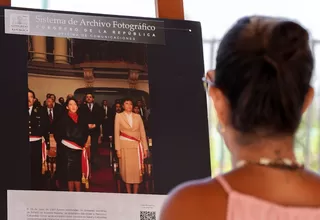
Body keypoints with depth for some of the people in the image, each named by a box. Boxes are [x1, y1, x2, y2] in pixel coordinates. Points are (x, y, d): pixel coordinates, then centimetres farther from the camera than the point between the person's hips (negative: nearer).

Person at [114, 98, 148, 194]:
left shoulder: (138, 117, 11)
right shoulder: (119, 116, 5)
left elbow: (142, 133, 10)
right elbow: (116, 133, 2)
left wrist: (145, 148, 4)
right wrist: (118, 149, -5)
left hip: (137, 146, 2)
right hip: (125, 146, -1)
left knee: (137, 170, -5)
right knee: (127, 169, -3)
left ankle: (135, 194, -1)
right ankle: (128, 193, 5)